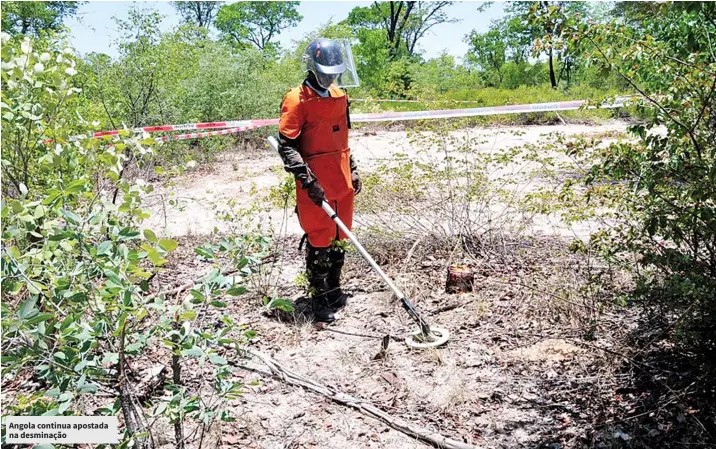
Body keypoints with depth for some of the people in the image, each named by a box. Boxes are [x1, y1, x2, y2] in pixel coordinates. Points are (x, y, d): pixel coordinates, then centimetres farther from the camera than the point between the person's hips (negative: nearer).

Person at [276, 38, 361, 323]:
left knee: (339, 237, 15)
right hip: (316, 187, -7)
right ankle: (319, 299, 15)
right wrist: (308, 181, -21)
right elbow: (286, 147, -14)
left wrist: (352, 170, 18)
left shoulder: (340, 96, 12)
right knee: (319, 241, 0)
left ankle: (334, 290, 30)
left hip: (341, 182, 7)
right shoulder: (297, 100, -11)